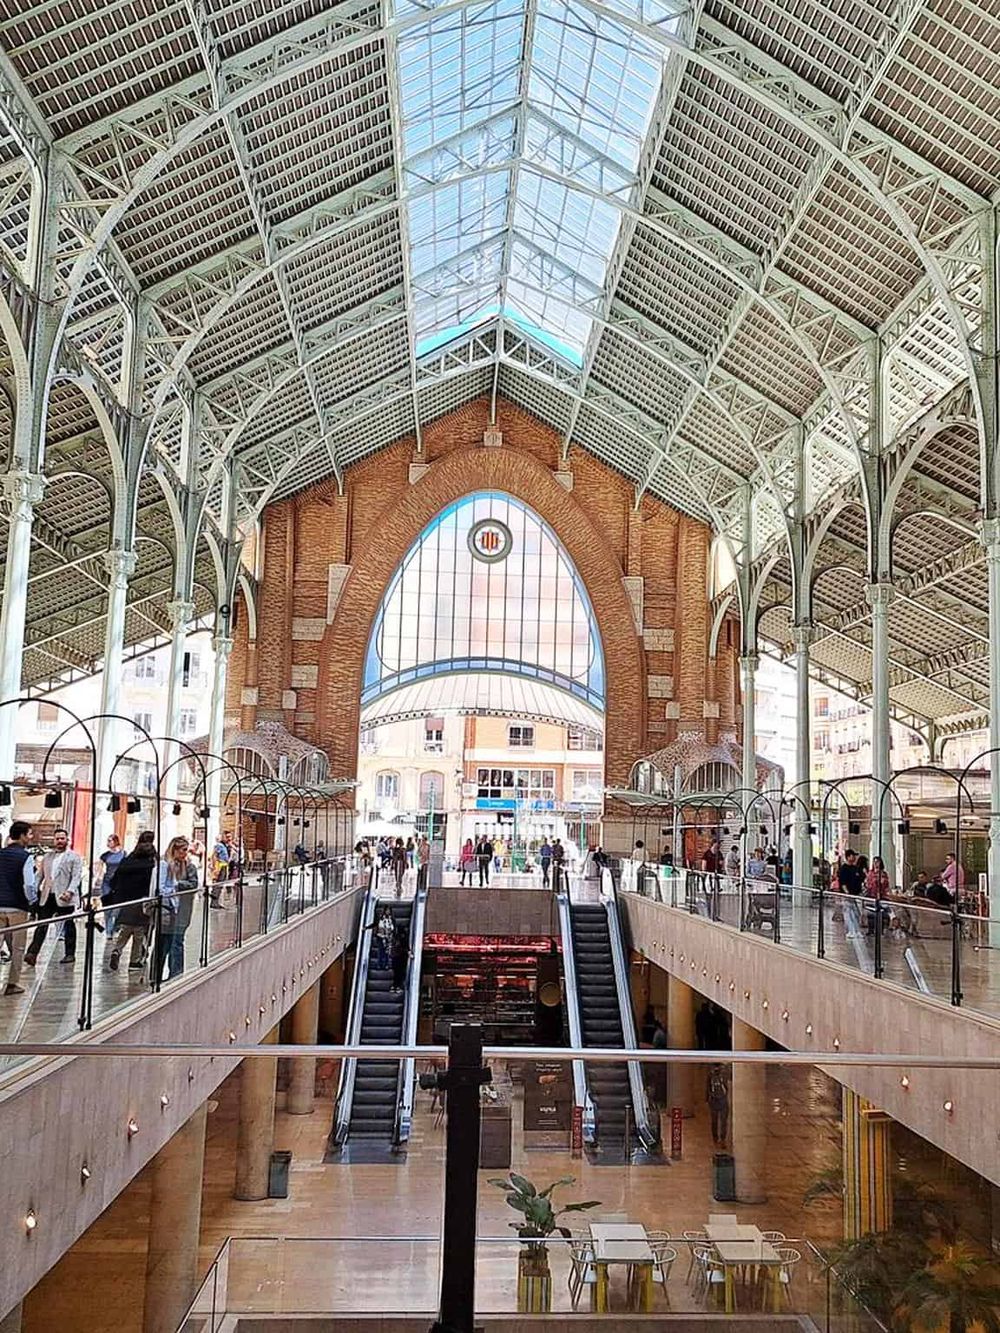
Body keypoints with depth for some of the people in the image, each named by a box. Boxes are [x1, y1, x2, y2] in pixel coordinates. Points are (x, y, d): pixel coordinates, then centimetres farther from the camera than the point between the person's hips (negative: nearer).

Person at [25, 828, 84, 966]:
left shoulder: (74, 856, 1)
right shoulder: (47, 857, 16)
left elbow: (76, 877, -8)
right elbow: (42, 876, 19)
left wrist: (70, 891, -21)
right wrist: (38, 891, 9)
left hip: (64, 898, -4)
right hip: (47, 897, 4)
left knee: (68, 925, 5)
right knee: (41, 925, -3)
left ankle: (69, 954, 13)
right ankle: (32, 954, -8)